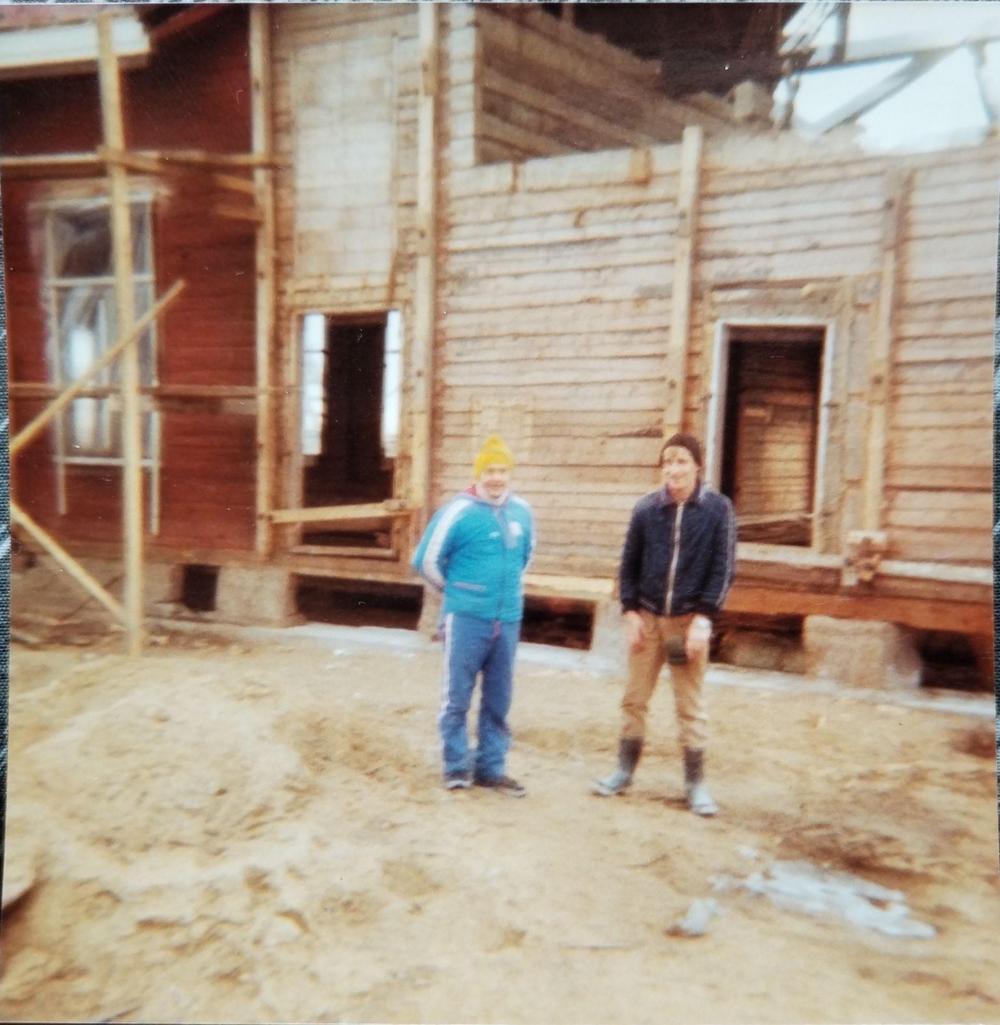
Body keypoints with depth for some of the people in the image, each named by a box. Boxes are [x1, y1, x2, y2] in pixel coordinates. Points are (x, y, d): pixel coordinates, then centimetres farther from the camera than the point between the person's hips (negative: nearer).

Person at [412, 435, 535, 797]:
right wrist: (457, 589, 8)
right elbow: (426, 560, -3)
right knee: (457, 697, 4)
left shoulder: (522, 511, 5)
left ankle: (491, 767, 23)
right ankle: (457, 766, 19)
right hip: (466, 619, -4)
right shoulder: (458, 511, -10)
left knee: (498, 700, 11)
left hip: (508, 621, 4)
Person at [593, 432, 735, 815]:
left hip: (690, 619, -2)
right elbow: (629, 564, 5)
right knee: (634, 698, 10)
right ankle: (624, 771, 25)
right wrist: (630, 612, -3)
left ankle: (695, 782, 18)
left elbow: (723, 568, -6)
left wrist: (703, 617, -14)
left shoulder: (718, 508, -4)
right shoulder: (646, 508, 0)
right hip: (647, 617, 2)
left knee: (691, 705, 6)